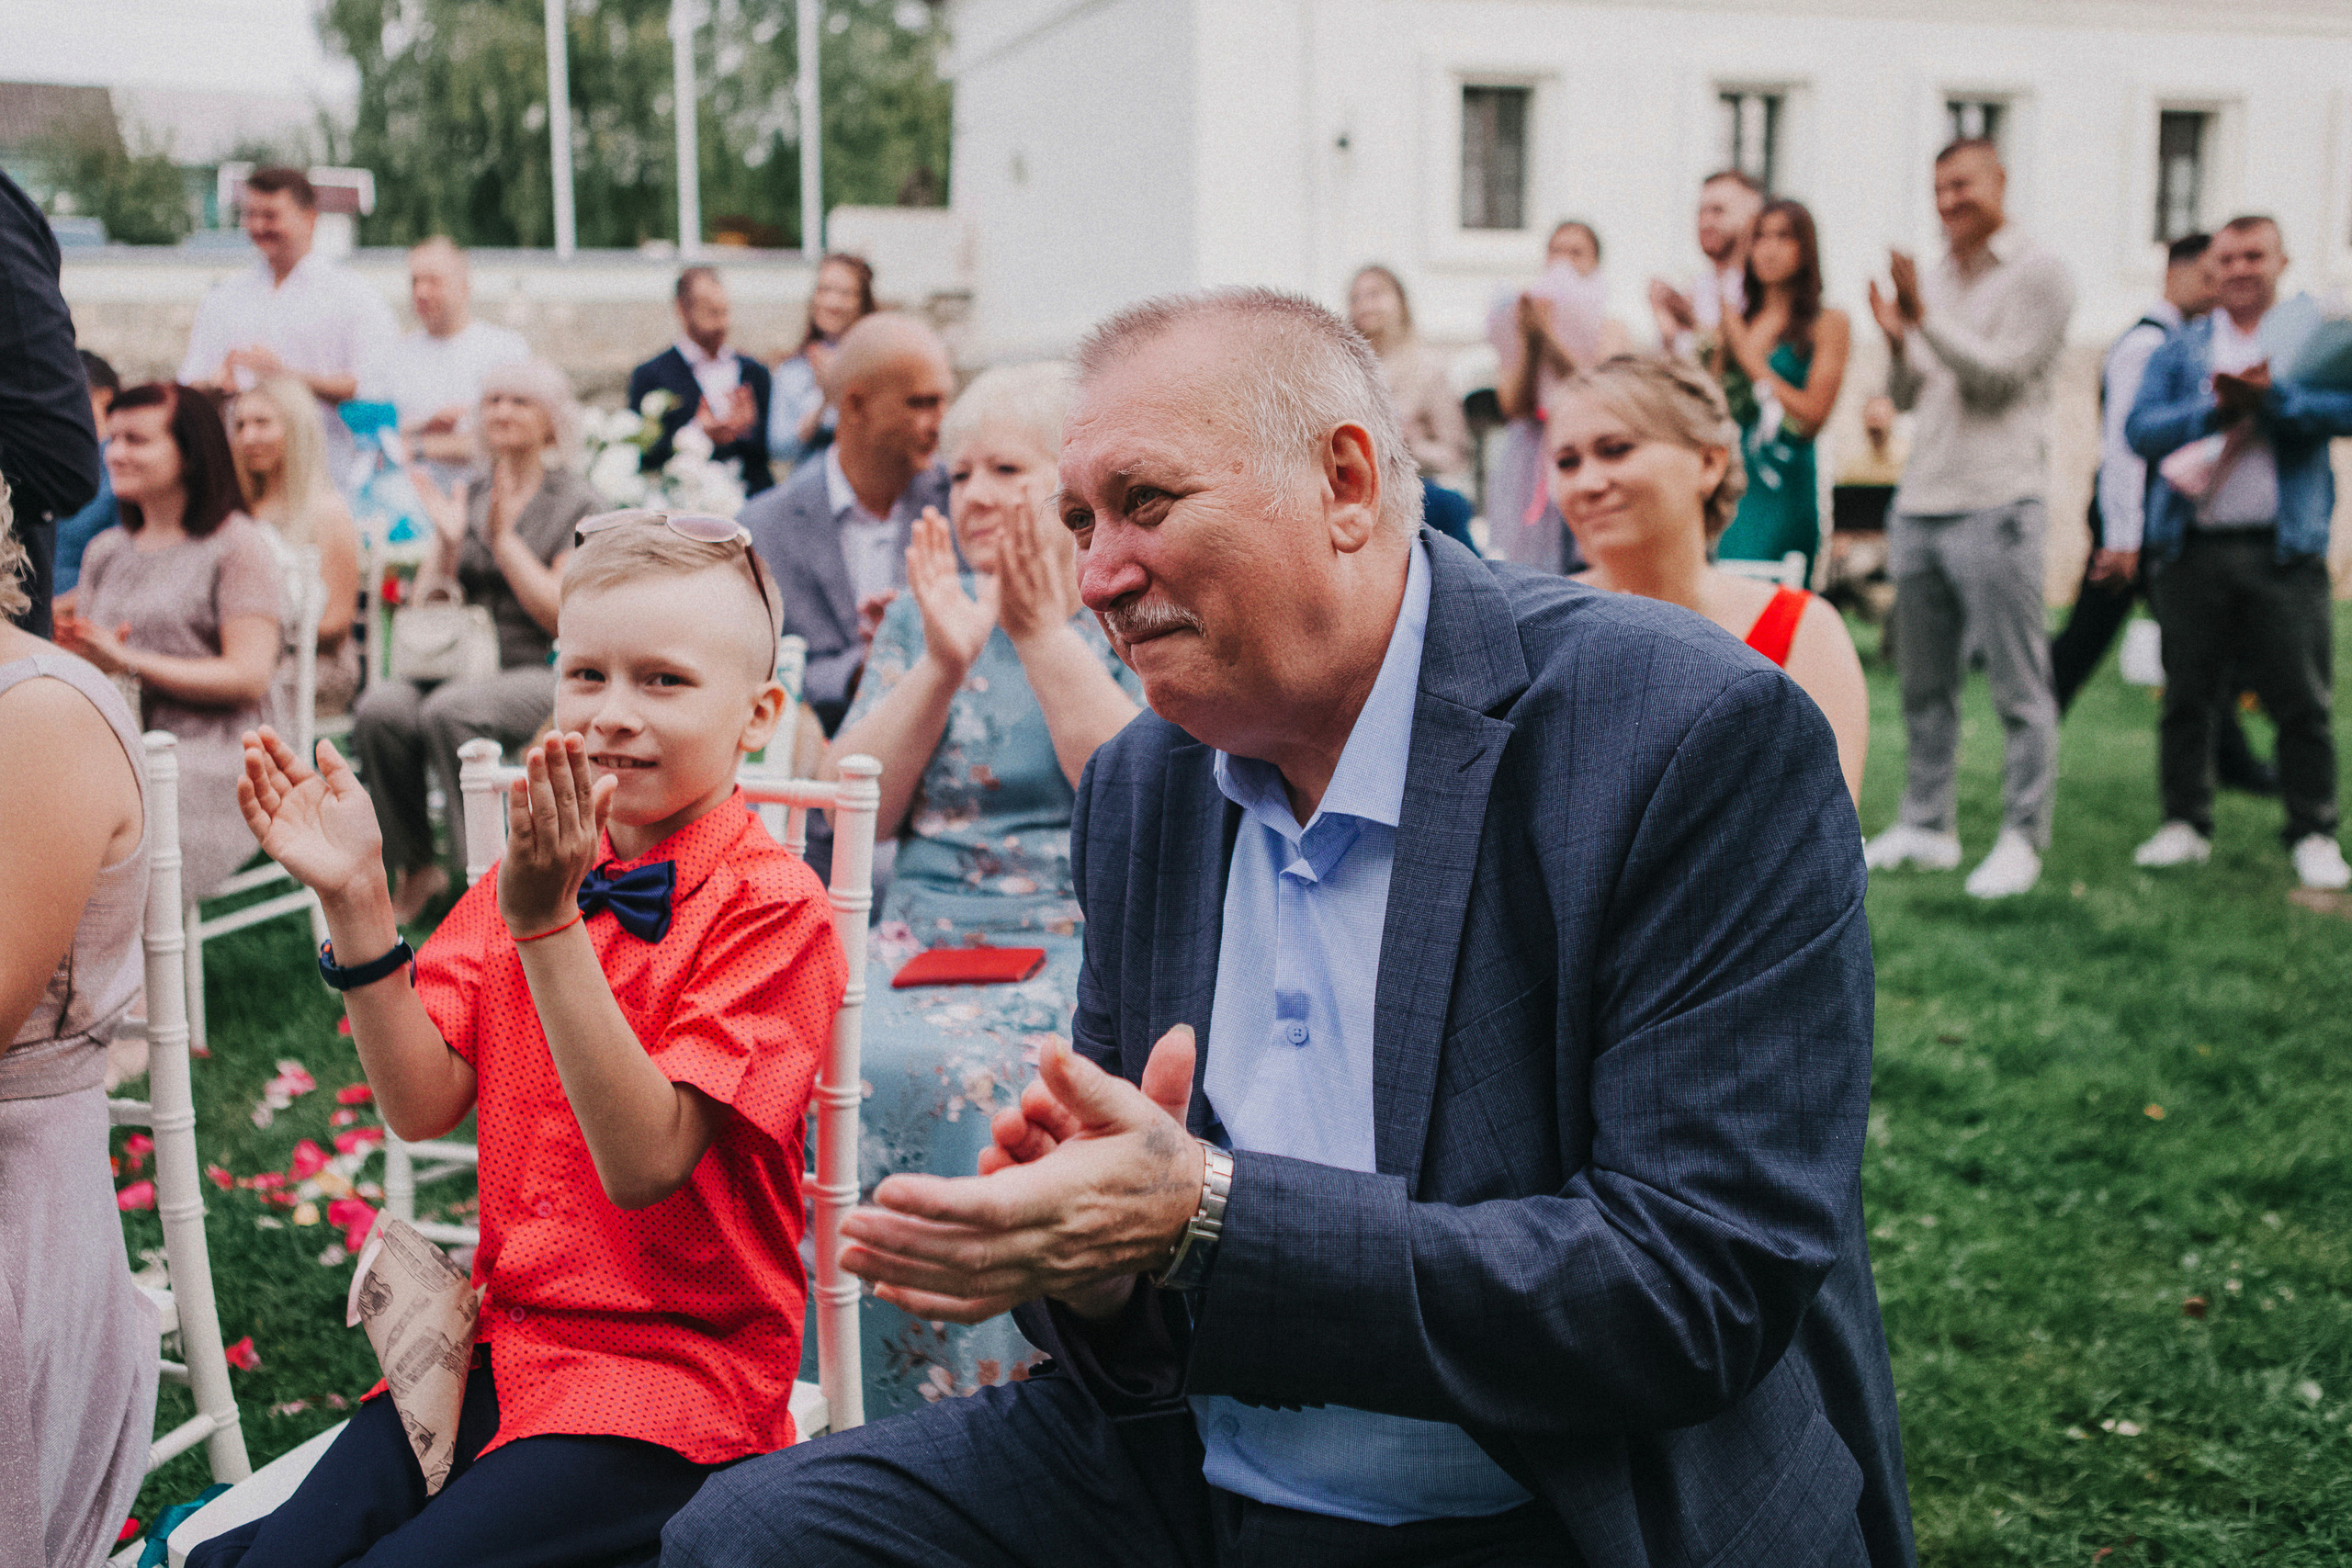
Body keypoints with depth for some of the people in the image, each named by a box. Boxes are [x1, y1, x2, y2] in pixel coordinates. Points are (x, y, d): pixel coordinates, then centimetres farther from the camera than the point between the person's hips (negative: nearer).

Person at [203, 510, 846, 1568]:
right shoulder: (531, 864, 7)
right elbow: (421, 1106, 0)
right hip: (502, 1339, 6)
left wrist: (548, 924, -29)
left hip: (671, 1374, -5)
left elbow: (645, 1162, -22)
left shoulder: (771, 908, -13)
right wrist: (356, 900, -12)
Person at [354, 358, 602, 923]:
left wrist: (504, 538, -10)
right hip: (456, 661, 4)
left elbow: (562, 615, -8)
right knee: (380, 707, -28)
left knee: (449, 710, -36)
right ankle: (415, 869, -10)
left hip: (537, 671, -4)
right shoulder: (467, 497, 18)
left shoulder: (576, 504, 4)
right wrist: (448, 544, -3)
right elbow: (423, 607, 13)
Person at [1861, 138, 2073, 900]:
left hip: (1995, 506, -7)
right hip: (1920, 503, 7)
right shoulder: (1934, 279, 18)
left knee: (2020, 688, -3)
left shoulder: (2037, 273, -3)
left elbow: (2000, 373, -13)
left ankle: (2023, 838, 2)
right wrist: (1897, 341, -3)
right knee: (1923, 686, 12)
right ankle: (1926, 826, 21)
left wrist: (1925, 318, -16)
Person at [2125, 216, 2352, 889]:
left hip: (2284, 550, -2)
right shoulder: (2180, 348, 13)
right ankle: (2186, 823, 16)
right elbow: (2140, 428, -1)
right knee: (2187, 695, 6)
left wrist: (2274, 396, -16)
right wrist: (2216, 409, -13)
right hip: (2192, 549, 2)